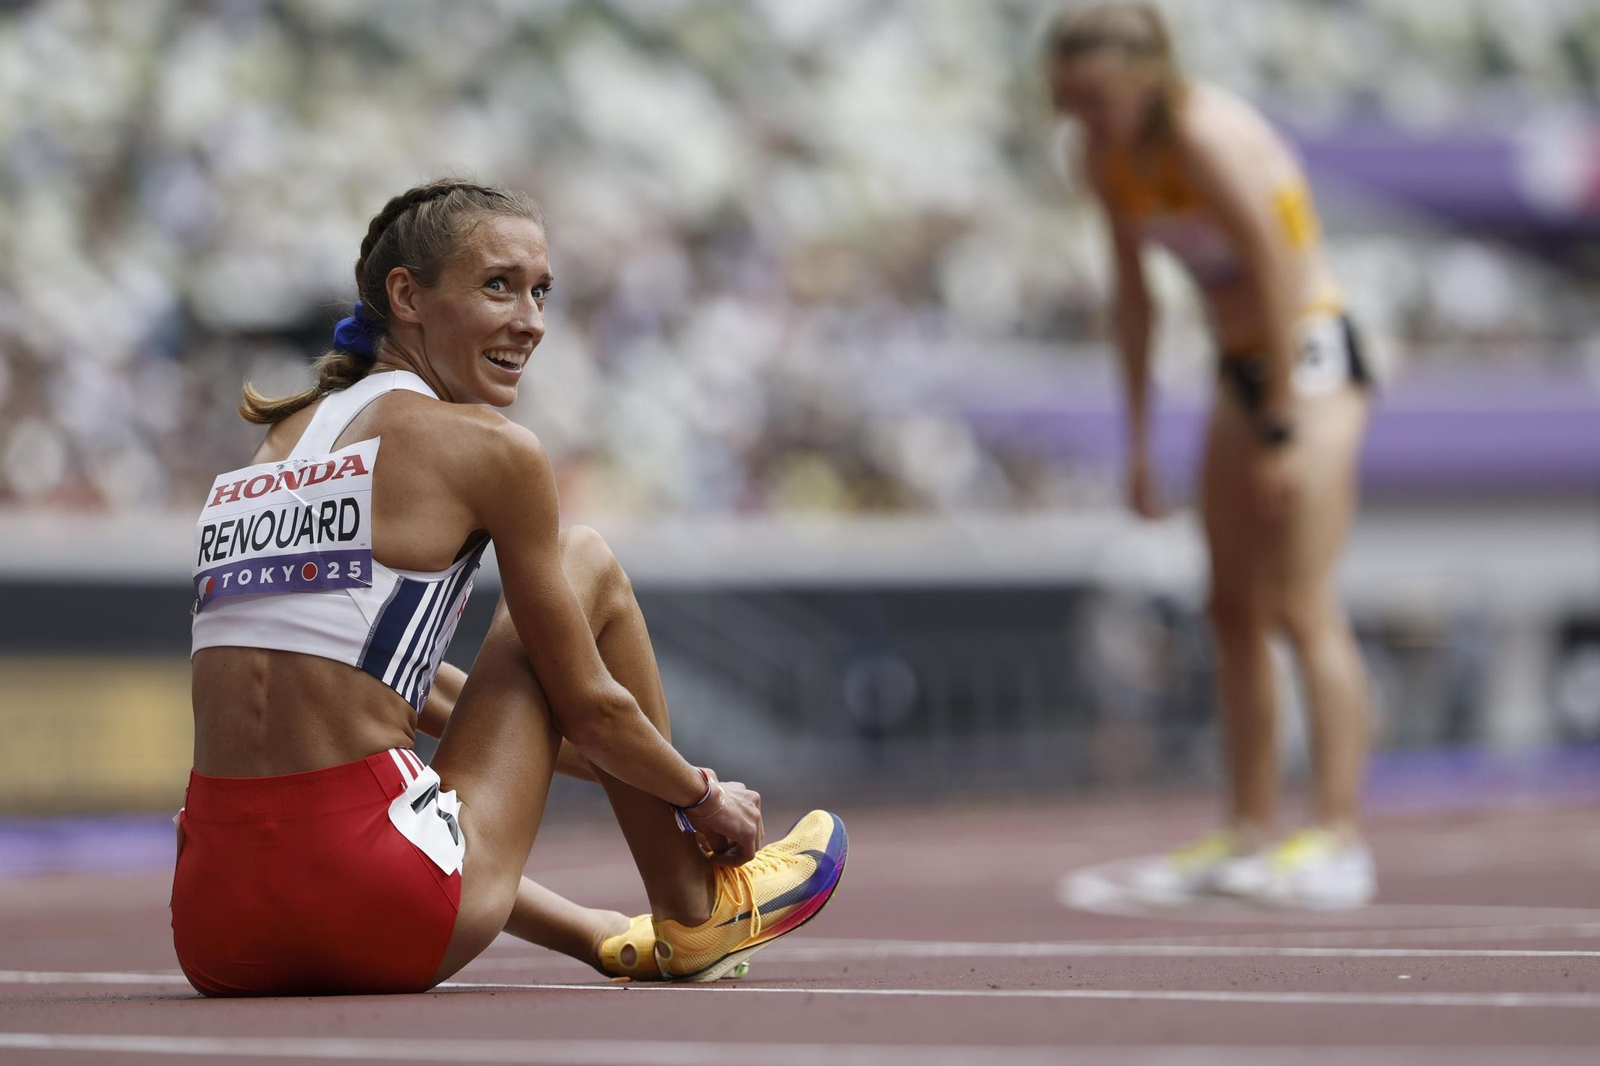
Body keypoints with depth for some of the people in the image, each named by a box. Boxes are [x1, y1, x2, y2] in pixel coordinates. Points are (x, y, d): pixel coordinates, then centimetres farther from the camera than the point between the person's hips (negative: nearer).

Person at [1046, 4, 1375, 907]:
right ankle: (1250, 839, 14)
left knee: (1302, 607, -14)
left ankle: (1341, 841, -15)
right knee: (1235, 612, 9)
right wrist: (1140, 436, 11)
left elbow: (1278, 281, -23)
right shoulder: (1108, 158, 1)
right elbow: (1134, 298, 10)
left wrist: (1283, 429, -21)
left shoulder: (1208, 137, -23)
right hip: (1241, 365, 8)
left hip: (1310, 354, -8)